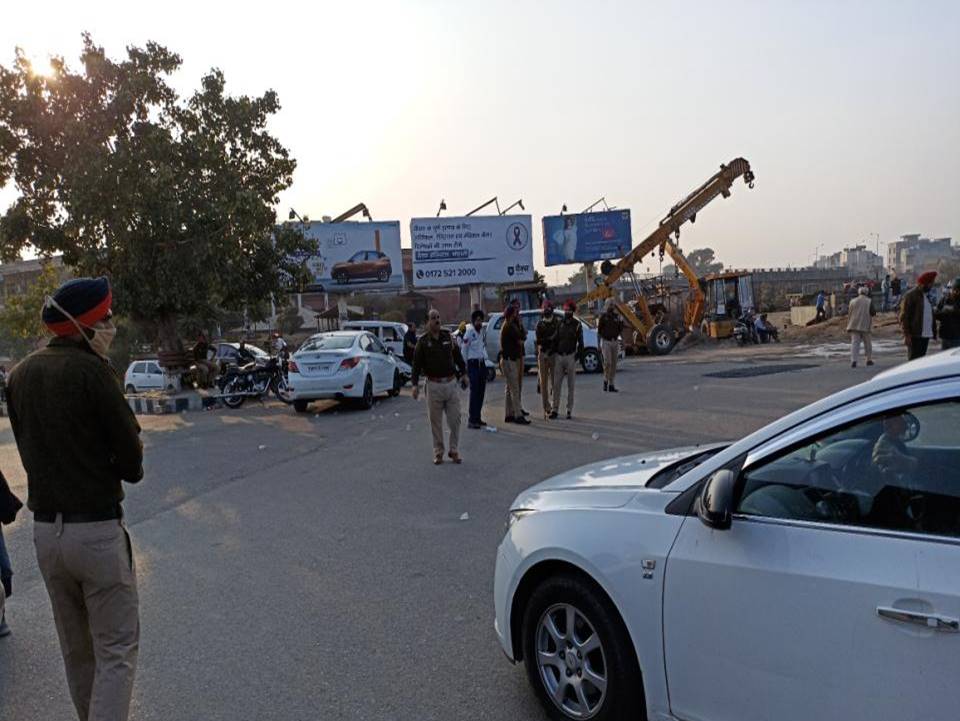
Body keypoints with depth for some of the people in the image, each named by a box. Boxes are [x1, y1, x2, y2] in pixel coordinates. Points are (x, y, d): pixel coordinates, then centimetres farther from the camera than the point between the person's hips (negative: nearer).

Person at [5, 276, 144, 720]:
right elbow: (131, 460, -13)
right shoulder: (91, 370, -15)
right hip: (97, 529, -7)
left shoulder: (19, 375, 8)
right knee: (116, 651, 2)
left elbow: (32, 449, 14)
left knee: (76, 651, 20)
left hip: (44, 530, 7)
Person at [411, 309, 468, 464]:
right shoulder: (423, 341, -2)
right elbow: (416, 363, -2)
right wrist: (415, 384, -10)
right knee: (436, 422, 5)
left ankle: (454, 451, 16)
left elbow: (458, 356, 17)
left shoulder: (448, 337, 6)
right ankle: (438, 452, 18)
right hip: (434, 385, -2)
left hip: (451, 383, 2)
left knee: (455, 419, 3)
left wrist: (463, 373, 17)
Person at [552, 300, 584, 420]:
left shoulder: (577, 325, -1)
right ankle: (555, 409, 6)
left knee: (570, 385, 4)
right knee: (556, 384, 1)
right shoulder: (560, 323, 12)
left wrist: (578, 355, -11)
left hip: (570, 356, -4)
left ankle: (569, 410, 9)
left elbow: (580, 342, -3)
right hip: (559, 356, 4)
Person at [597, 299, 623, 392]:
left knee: (614, 363, 4)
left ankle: (611, 384, 10)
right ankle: (605, 380, 7)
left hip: (615, 341, 5)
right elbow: (599, 329, -2)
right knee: (607, 362, -15)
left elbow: (620, 329, 10)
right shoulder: (603, 317, -2)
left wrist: (621, 322, -6)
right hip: (606, 341, -5)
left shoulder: (617, 316, 10)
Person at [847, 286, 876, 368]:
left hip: (854, 325, 1)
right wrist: (874, 312, 15)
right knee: (868, 343, 14)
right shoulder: (869, 301, -1)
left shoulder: (853, 301, 6)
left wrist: (848, 325, 11)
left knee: (854, 343, -5)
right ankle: (869, 360, 22)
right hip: (866, 326, -1)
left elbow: (849, 314, 6)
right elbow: (872, 313, -9)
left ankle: (853, 361, -18)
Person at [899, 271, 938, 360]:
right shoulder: (910, 295, -10)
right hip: (914, 336, -8)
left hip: (926, 335, 8)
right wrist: (906, 335, -19)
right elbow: (904, 316, -14)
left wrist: (934, 331, 13)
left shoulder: (926, 295, 16)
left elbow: (930, 314, 22)